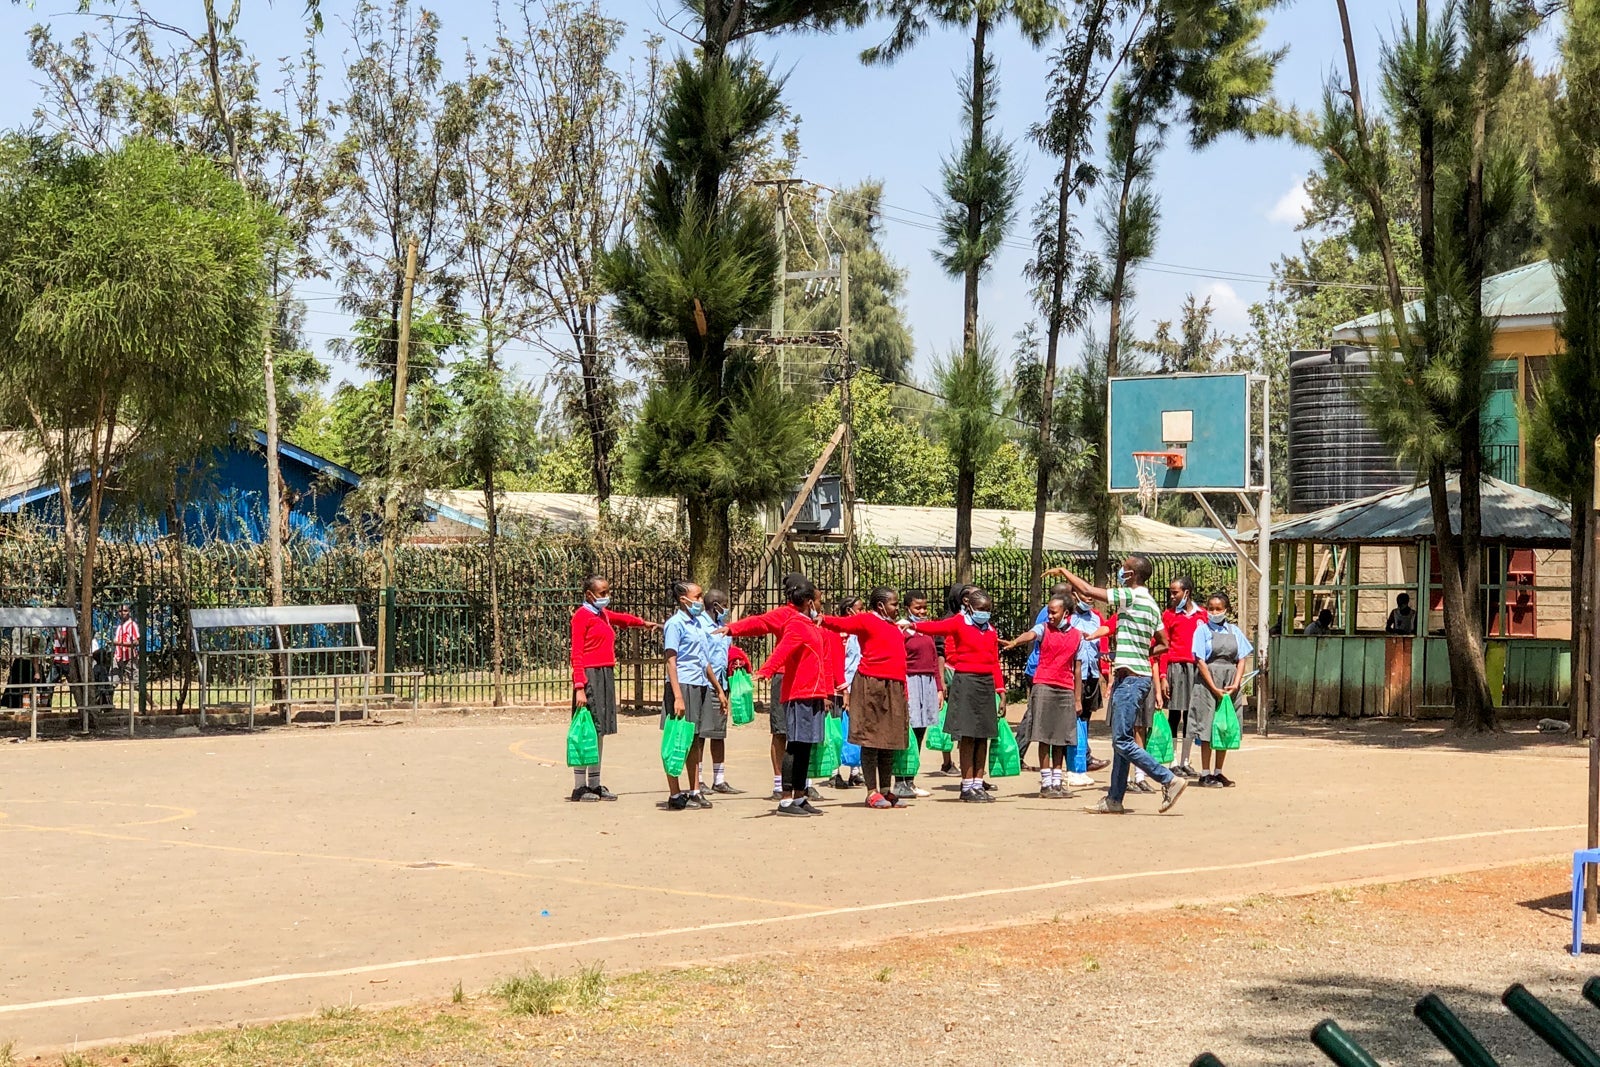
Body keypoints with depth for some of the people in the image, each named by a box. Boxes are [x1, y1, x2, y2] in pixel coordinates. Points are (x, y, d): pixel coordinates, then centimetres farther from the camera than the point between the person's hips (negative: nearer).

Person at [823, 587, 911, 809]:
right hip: (870, 685, -7)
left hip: (894, 688, 7)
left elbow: (899, 659, 19)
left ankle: (886, 790, 17)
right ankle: (872, 792, 1)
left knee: (889, 741, 10)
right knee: (870, 740, -3)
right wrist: (822, 619, -33)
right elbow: (841, 623, -14)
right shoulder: (865, 620, -2)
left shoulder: (895, 627, 19)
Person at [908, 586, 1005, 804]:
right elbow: (938, 627, -16)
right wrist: (913, 626, -32)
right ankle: (967, 787, -2)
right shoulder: (959, 623, 0)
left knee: (983, 736, 6)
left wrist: (1000, 690, 9)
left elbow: (994, 662, 14)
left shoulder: (991, 631, 15)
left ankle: (978, 784, 12)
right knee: (968, 736, -5)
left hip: (986, 683, 6)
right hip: (966, 682, -6)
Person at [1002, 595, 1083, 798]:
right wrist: (1015, 642, -46)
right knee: (1045, 737, -5)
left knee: (1061, 739, 6)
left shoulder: (1077, 636, 10)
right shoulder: (1043, 629, 0)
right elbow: (1030, 635, -23)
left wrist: (1077, 699, 12)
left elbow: (1076, 669, 13)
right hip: (1044, 686, -3)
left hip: (1066, 690, 3)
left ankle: (1057, 781, 13)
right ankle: (1046, 783, -4)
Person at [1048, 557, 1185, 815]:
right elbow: (1163, 644, 20)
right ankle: (1114, 799, 13)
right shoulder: (1150, 603, 15)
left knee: (1122, 741, -10)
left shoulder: (1131, 597, -13)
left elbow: (1087, 590, -14)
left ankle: (1170, 780, -9)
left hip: (1131, 678, -10)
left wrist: (1063, 571, 1)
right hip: (1135, 675, 10)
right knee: (1121, 740, 10)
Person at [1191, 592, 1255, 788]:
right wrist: (1215, 688, -12)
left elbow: (1241, 660, 8)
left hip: (1230, 686, 4)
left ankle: (1218, 772, 14)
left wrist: (1235, 684, -7)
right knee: (1207, 729, -3)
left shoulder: (1234, 631, 10)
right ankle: (1205, 773, 2)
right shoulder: (1203, 630, 0)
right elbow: (1201, 661, -6)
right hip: (1208, 684, -4)